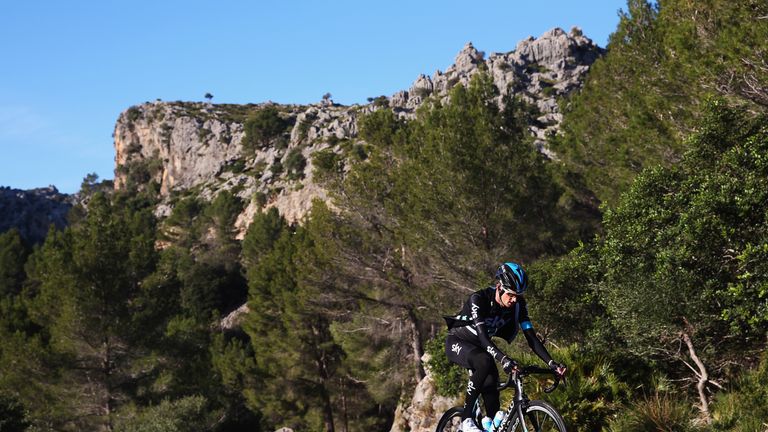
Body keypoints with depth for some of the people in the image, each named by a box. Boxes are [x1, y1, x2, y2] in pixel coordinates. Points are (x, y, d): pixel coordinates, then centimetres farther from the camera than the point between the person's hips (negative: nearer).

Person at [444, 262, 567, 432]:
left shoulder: (518, 304, -15)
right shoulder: (479, 299, -31)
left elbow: (531, 336, -18)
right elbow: (482, 336, -41)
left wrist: (551, 363, -31)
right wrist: (503, 359, -57)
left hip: (478, 347, 6)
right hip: (457, 343, -6)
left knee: (492, 397, -13)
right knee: (485, 362, -37)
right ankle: (466, 418, -28)